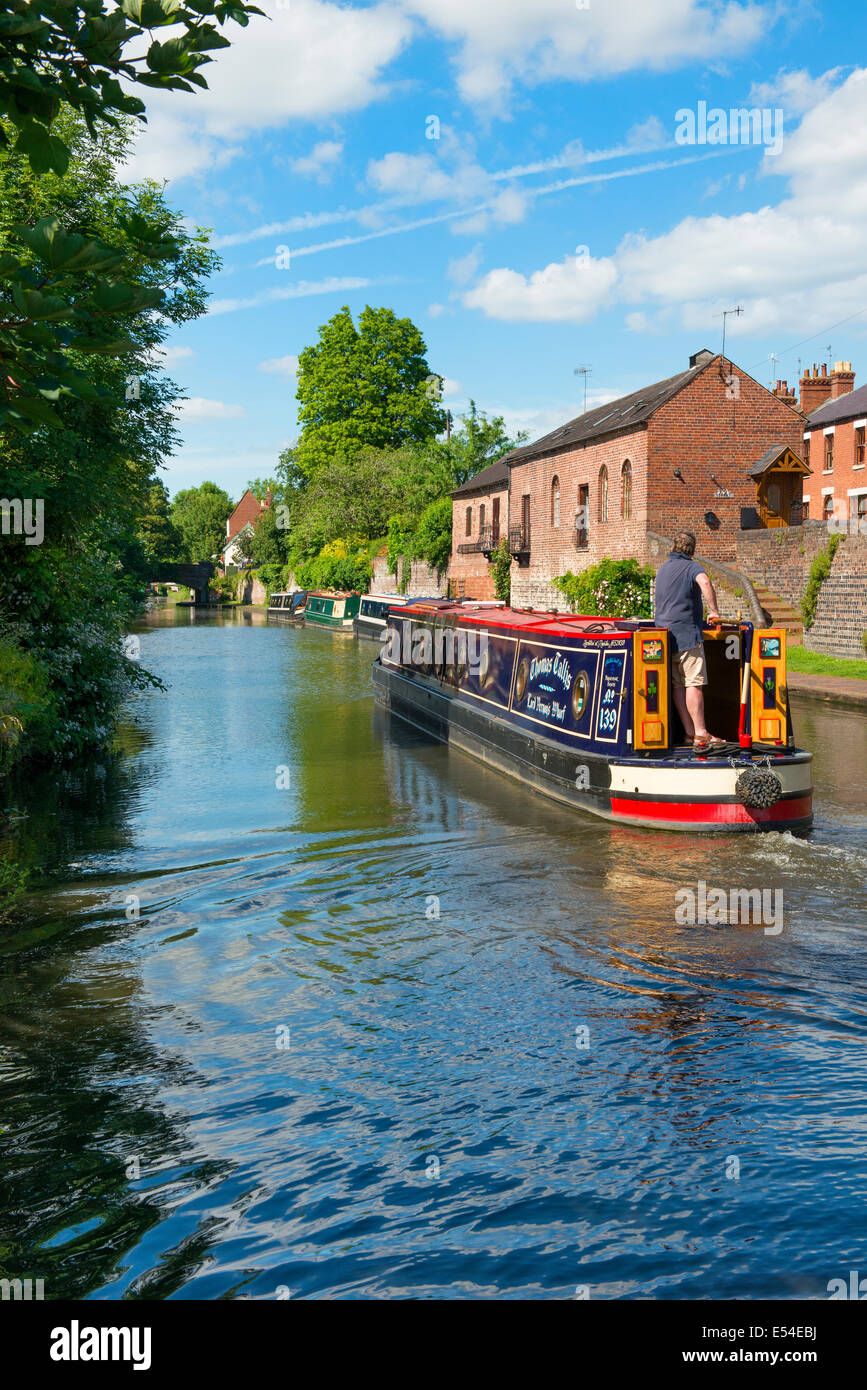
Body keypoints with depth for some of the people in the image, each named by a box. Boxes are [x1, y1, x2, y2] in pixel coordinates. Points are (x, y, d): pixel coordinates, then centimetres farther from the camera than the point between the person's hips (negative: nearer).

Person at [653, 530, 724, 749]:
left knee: (677, 685, 8)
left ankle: (689, 732, 9)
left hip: (664, 633, 7)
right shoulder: (691, 567, -4)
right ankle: (701, 735, -9)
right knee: (694, 684, -7)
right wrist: (714, 611, -21)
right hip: (686, 634, -7)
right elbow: (704, 582, -28)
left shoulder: (662, 568, 19)